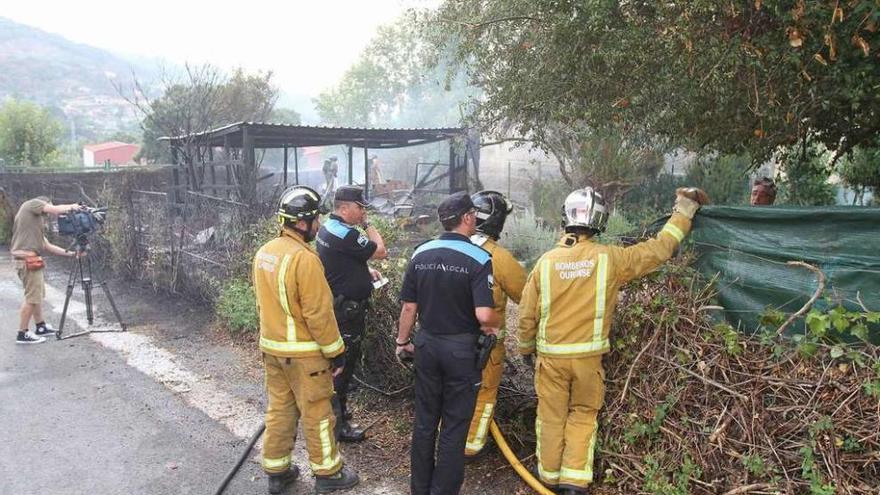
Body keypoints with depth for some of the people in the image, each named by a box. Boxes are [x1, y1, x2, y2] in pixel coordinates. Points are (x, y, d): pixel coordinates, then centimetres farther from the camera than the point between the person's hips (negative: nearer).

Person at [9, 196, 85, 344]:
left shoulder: (36, 221, 23)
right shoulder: (31, 204, 1)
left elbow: (48, 246, 20)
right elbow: (56, 210, -13)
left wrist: (71, 253, 16)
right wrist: (72, 206, 5)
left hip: (30, 259, 10)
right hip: (27, 259, -10)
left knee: (37, 295, 19)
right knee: (32, 297, -5)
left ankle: (41, 327, 30)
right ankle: (23, 334, 1)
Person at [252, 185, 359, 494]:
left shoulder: (264, 252, 4)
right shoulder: (304, 258, -23)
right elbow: (318, 314, -22)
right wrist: (336, 351, -12)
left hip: (272, 347, 8)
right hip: (303, 352, -8)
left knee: (279, 409, 17)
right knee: (317, 414, 6)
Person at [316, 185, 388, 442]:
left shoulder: (327, 228, 10)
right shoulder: (345, 234, -23)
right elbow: (381, 251, -18)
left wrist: (367, 270, 9)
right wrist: (368, 224, -7)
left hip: (334, 306, 10)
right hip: (346, 312, -10)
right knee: (343, 365, 0)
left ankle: (339, 413, 35)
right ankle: (338, 425, 11)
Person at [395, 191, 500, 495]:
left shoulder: (420, 254, -2)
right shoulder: (478, 259, -16)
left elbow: (409, 307, 2)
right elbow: (484, 315, -25)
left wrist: (402, 340, 16)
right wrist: (492, 327, -4)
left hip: (426, 344, 5)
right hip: (461, 349, -4)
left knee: (424, 421, 17)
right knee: (454, 425, 9)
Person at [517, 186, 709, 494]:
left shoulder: (546, 261, -7)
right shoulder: (610, 259, -10)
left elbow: (527, 313, -1)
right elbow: (658, 249, 2)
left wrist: (526, 348, 16)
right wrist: (683, 212, 15)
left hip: (551, 356, 0)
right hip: (589, 356, 0)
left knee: (551, 417, 14)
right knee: (583, 415, 17)